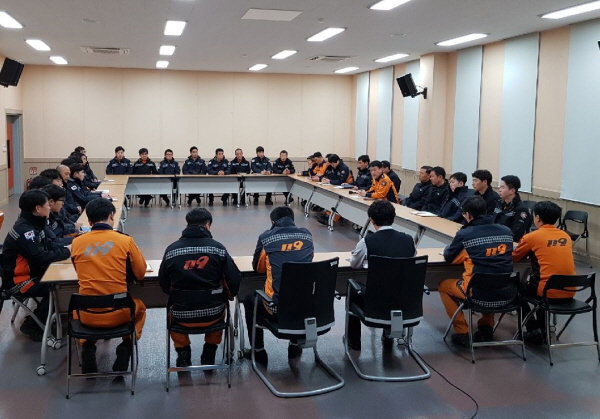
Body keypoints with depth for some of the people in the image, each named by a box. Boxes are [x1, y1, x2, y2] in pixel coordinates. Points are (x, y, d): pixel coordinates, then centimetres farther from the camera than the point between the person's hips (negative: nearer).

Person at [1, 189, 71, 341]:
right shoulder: (24, 230, -26)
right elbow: (41, 258, -31)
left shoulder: (34, 223, 5)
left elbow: (48, 244, 12)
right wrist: (66, 253, -18)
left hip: (30, 272, 10)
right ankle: (31, 325, -4)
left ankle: (45, 316, 13)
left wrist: (66, 249, -8)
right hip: (17, 281, -9)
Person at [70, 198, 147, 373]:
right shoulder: (125, 240, -7)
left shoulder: (76, 243, -1)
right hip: (119, 313, -1)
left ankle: (87, 348, 19)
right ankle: (126, 347, 16)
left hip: (87, 315, 2)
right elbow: (140, 274, 4)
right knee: (139, 307, 33)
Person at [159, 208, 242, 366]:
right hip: (212, 314, 0)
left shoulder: (171, 249, -6)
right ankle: (209, 353, 36)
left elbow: (164, 285, 2)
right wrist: (229, 295, 14)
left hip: (182, 316, 0)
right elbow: (235, 280, -9)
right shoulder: (217, 247, -10)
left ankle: (183, 353, 31)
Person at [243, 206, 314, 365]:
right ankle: (295, 346, 44)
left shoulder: (266, 237, -1)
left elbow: (257, 267, 13)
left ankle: (258, 351, 32)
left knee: (249, 299, 29)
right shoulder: (307, 235, 7)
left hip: (278, 306, -3)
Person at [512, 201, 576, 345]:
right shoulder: (566, 236, 10)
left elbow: (514, 258, 11)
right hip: (569, 293, 5)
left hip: (549, 292, -5)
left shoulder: (532, 237, -4)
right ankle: (543, 329, 32)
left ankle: (534, 331, 15)